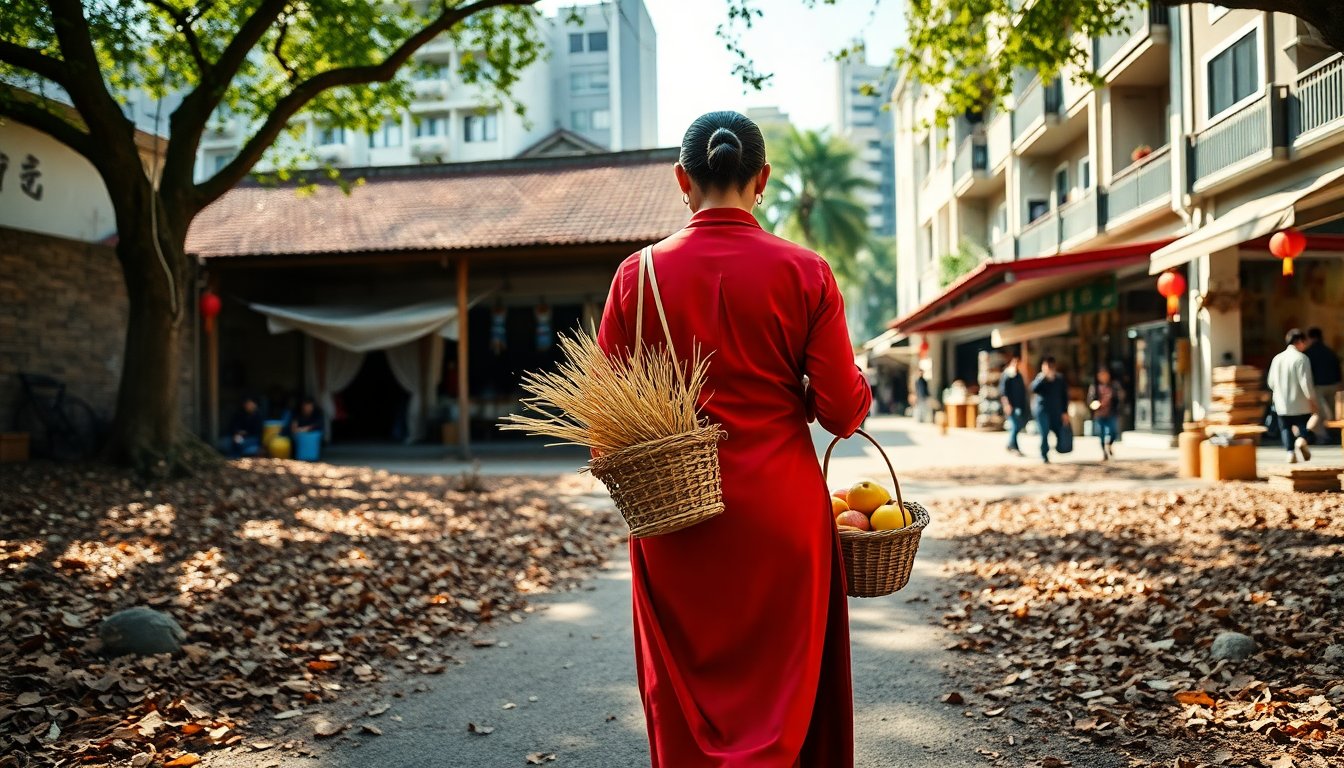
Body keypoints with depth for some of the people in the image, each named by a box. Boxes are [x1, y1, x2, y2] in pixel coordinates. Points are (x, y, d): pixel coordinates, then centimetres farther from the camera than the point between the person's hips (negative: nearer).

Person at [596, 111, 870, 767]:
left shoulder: (638, 275, -3)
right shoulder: (804, 272, -6)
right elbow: (842, 408, -7)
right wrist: (858, 394, 14)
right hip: (781, 517, -1)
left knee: (684, 701, 16)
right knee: (781, 695, 10)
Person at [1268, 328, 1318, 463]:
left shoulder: (1277, 358, 5)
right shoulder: (1301, 358, -10)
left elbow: (1271, 382, 9)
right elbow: (1305, 382, -15)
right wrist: (1312, 399, -8)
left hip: (1282, 403, 4)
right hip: (1300, 402, -4)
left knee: (1286, 428, 9)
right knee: (1303, 423, 11)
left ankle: (1290, 452, -1)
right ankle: (1301, 439, -17)